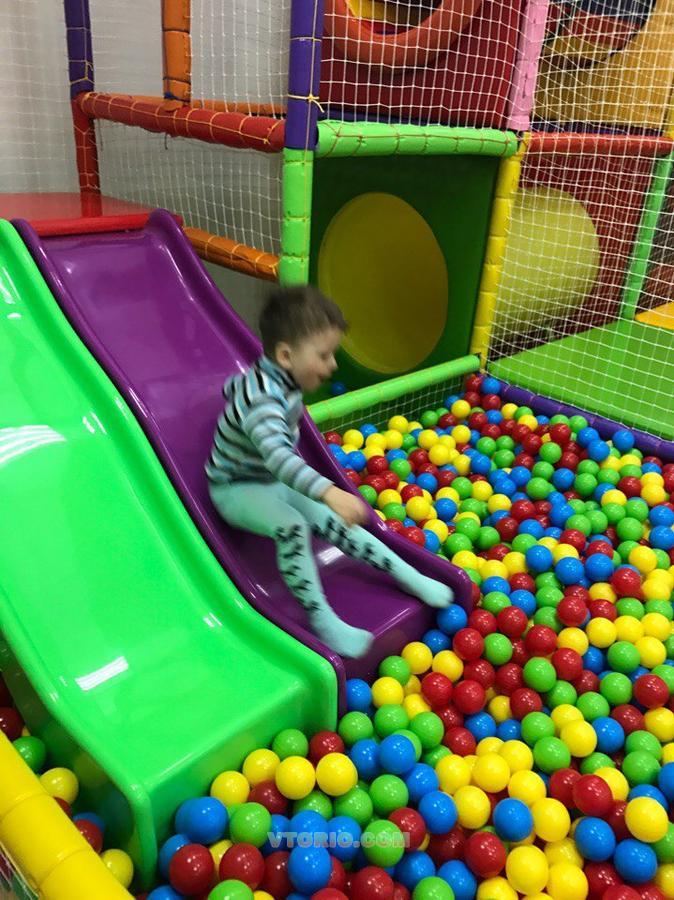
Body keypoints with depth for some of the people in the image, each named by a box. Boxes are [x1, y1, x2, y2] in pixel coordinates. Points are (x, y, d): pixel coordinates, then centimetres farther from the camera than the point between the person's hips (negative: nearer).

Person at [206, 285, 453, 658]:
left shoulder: (276, 377, -5)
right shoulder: (263, 401, -35)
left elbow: (233, 385, 16)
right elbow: (277, 456, -53)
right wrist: (329, 492, -66)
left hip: (277, 482, 8)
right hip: (237, 489, -8)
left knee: (334, 522, -7)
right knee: (291, 527, -35)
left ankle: (409, 576, -4)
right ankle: (322, 620, -27)